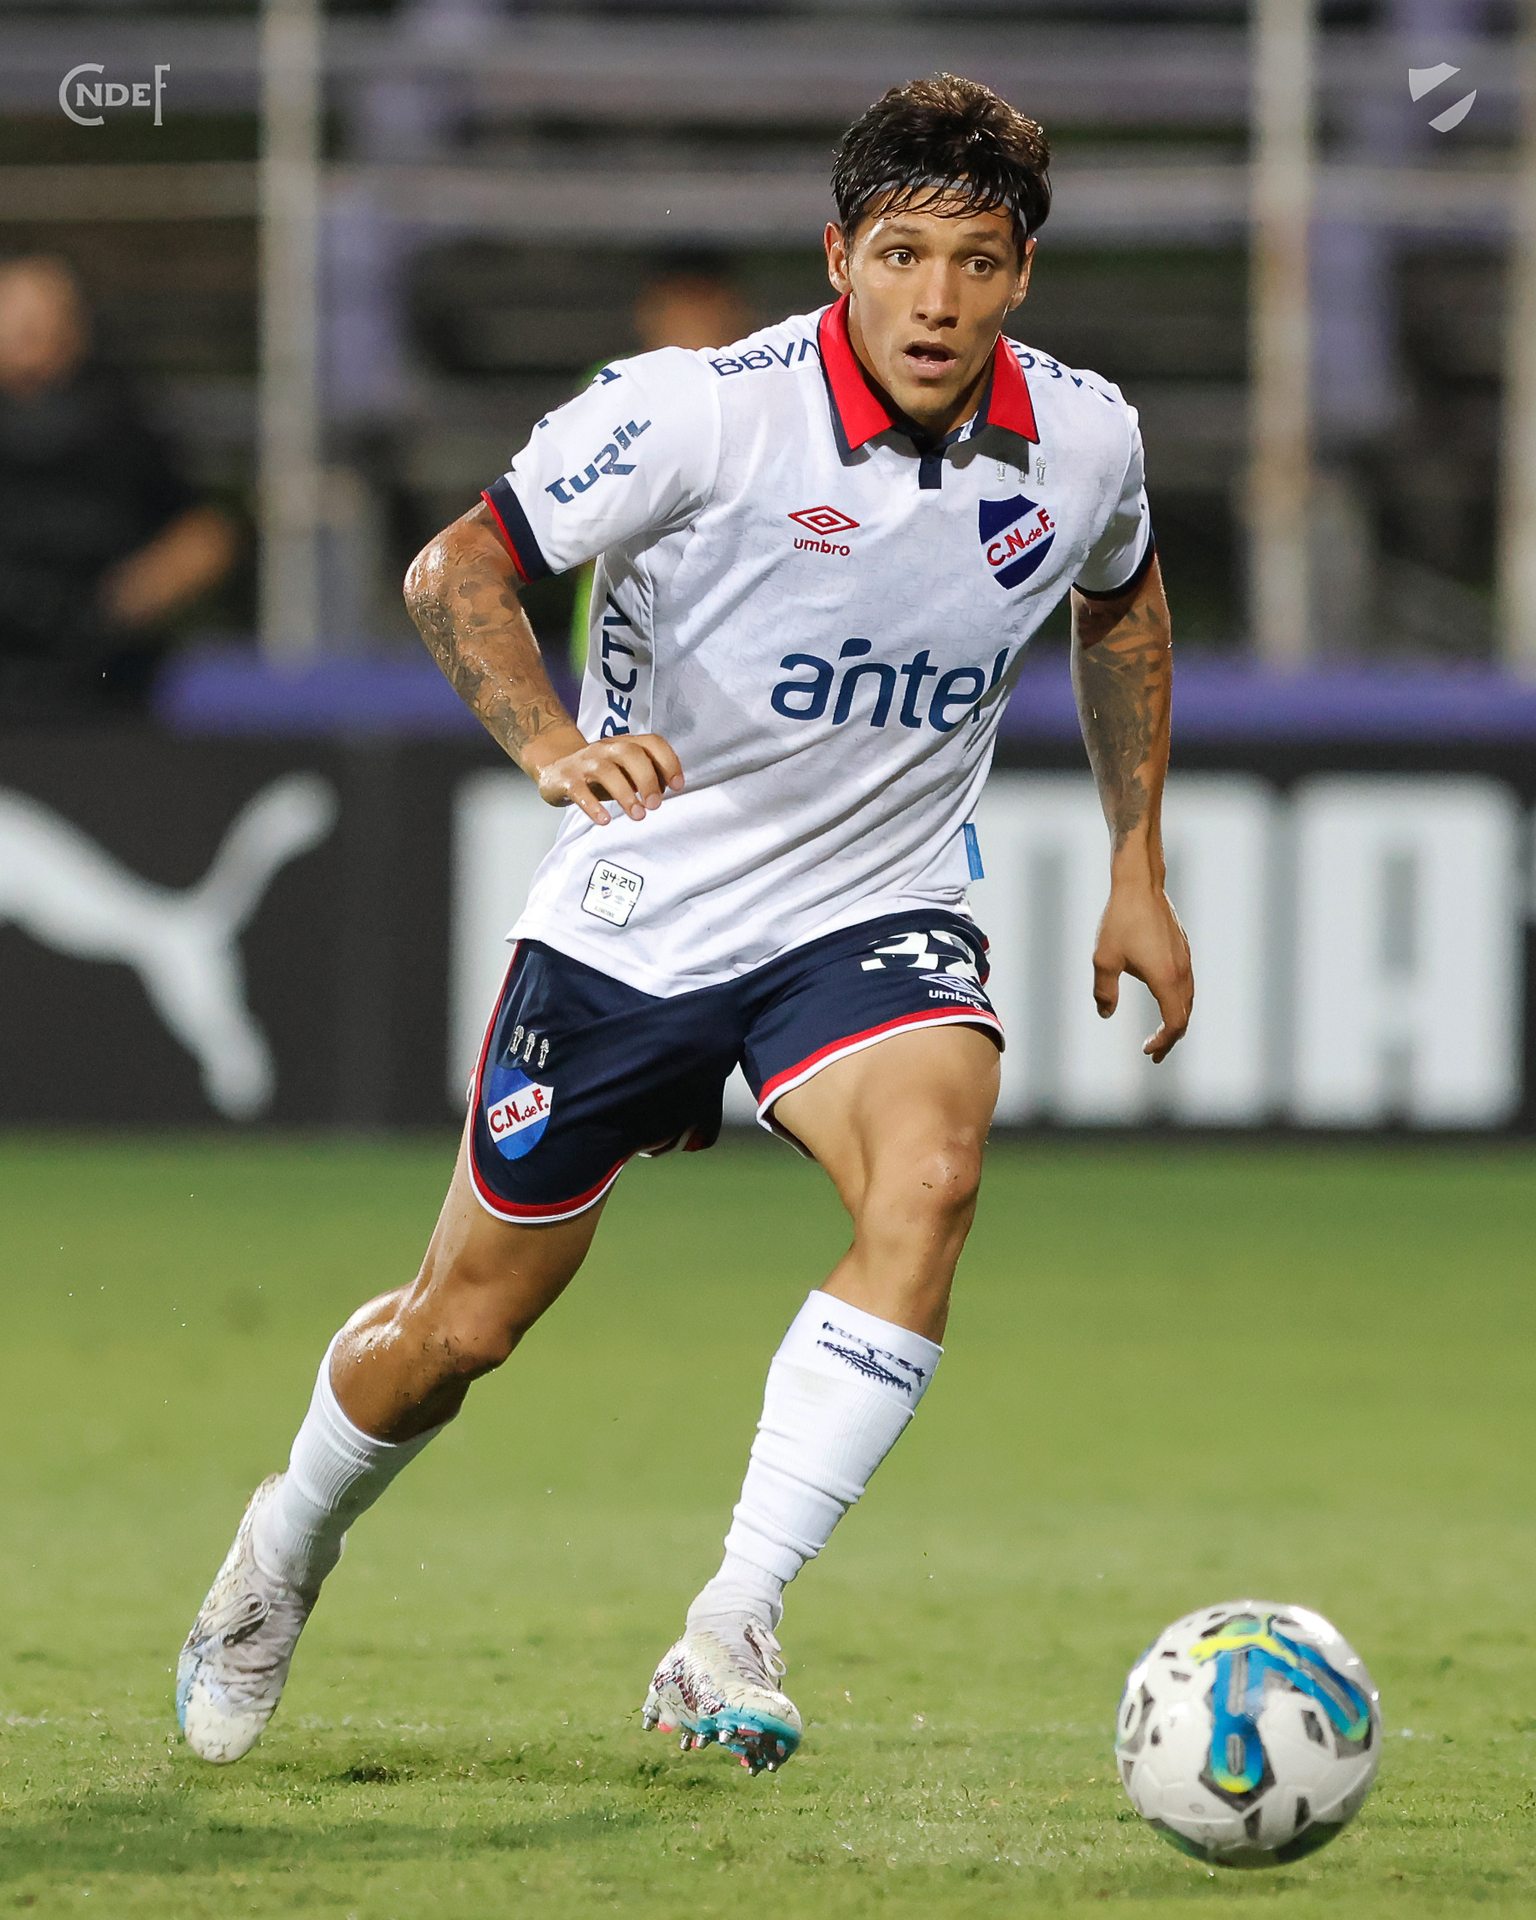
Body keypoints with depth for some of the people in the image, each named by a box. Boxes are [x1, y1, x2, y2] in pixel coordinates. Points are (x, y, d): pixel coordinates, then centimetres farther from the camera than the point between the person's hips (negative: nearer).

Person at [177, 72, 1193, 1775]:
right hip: (634, 915, -2)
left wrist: (1136, 873, 14)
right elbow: (458, 567, -21)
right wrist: (553, 750, -39)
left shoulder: (1083, 440, -7)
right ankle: (285, 1550, 43)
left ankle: (726, 1640, -26)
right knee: (461, 1328, 9)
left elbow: (1120, 602, 16)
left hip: (872, 914, 2)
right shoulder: (705, 413, -21)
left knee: (929, 1179, -31)